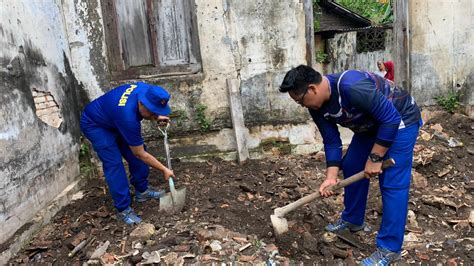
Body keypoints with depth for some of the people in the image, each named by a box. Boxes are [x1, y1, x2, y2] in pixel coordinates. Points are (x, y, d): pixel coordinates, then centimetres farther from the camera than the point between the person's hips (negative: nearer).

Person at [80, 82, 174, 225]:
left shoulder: (145, 90, -23)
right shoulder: (128, 117, -41)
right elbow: (141, 155, -27)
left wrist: (157, 118, -11)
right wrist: (164, 170, -18)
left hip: (113, 119, 8)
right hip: (94, 125, -8)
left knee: (135, 152, 2)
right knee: (113, 164, -16)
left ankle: (142, 191, 19)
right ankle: (123, 209, -7)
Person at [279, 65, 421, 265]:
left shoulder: (351, 87, -38)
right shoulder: (317, 107, -11)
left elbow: (391, 119, -31)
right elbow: (331, 141, -4)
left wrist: (375, 157, -25)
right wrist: (331, 177, -12)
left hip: (400, 120, -8)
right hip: (371, 124, 8)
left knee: (392, 183, -11)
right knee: (351, 167, 10)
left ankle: (389, 248, -1)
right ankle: (353, 220, 30)